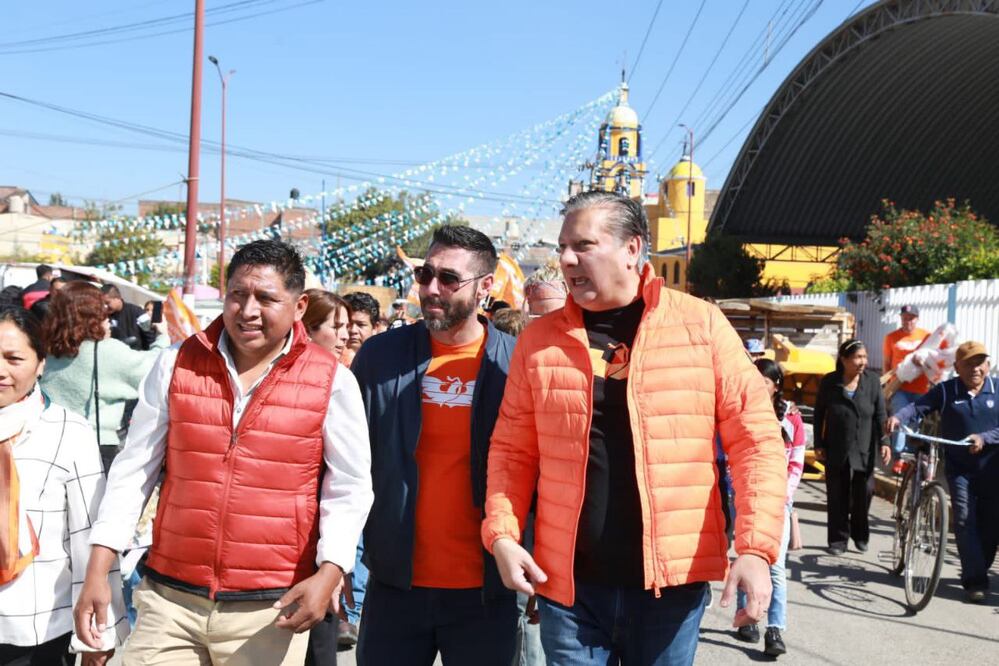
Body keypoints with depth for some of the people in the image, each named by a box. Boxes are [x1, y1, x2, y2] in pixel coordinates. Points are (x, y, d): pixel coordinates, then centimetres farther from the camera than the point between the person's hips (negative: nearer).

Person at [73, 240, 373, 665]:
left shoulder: (331, 382, -5)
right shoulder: (176, 366, 2)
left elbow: (348, 489, -2)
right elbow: (133, 471, 6)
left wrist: (329, 574, -14)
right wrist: (97, 571, 2)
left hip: (271, 610, -1)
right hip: (170, 600, 2)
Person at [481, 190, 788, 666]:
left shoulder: (701, 324, -2)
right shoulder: (540, 340, 3)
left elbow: (756, 437, -2)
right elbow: (512, 450, 7)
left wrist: (756, 548, -12)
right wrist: (502, 535, -7)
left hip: (672, 579, -1)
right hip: (568, 582, 1)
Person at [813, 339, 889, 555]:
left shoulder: (872, 380, -1)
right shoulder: (829, 383, -2)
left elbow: (880, 415, 3)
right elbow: (818, 415, 5)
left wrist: (884, 442, -5)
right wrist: (818, 445, 1)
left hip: (864, 450, 1)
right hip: (836, 451, 0)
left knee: (864, 494, 4)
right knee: (837, 497, 3)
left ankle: (861, 536, 24)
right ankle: (838, 539, 14)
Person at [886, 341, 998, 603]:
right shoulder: (946, 390, -3)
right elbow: (919, 406, -12)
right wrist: (898, 417, -31)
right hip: (959, 467, -1)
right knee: (965, 521, -9)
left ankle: (978, 571, 27)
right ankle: (975, 580, -5)